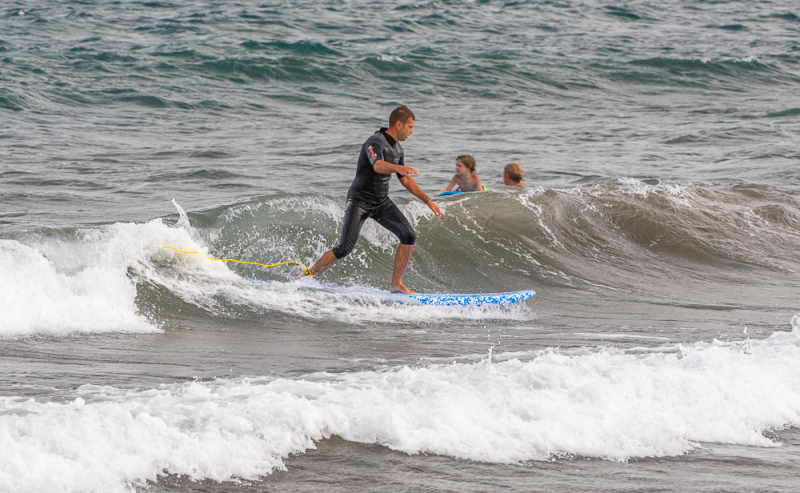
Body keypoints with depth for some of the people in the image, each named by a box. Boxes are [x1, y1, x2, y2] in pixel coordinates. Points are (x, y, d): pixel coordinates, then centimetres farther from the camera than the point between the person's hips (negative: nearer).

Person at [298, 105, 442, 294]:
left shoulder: (397, 148, 9)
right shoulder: (376, 142, -20)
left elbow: (406, 180, 20)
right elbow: (378, 166, -42)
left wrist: (428, 201, 17)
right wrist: (398, 168, -61)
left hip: (381, 201, 8)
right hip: (360, 200, -8)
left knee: (409, 236, -8)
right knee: (345, 249, -15)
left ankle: (396, 283, 1)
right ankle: (307, 276, 1)